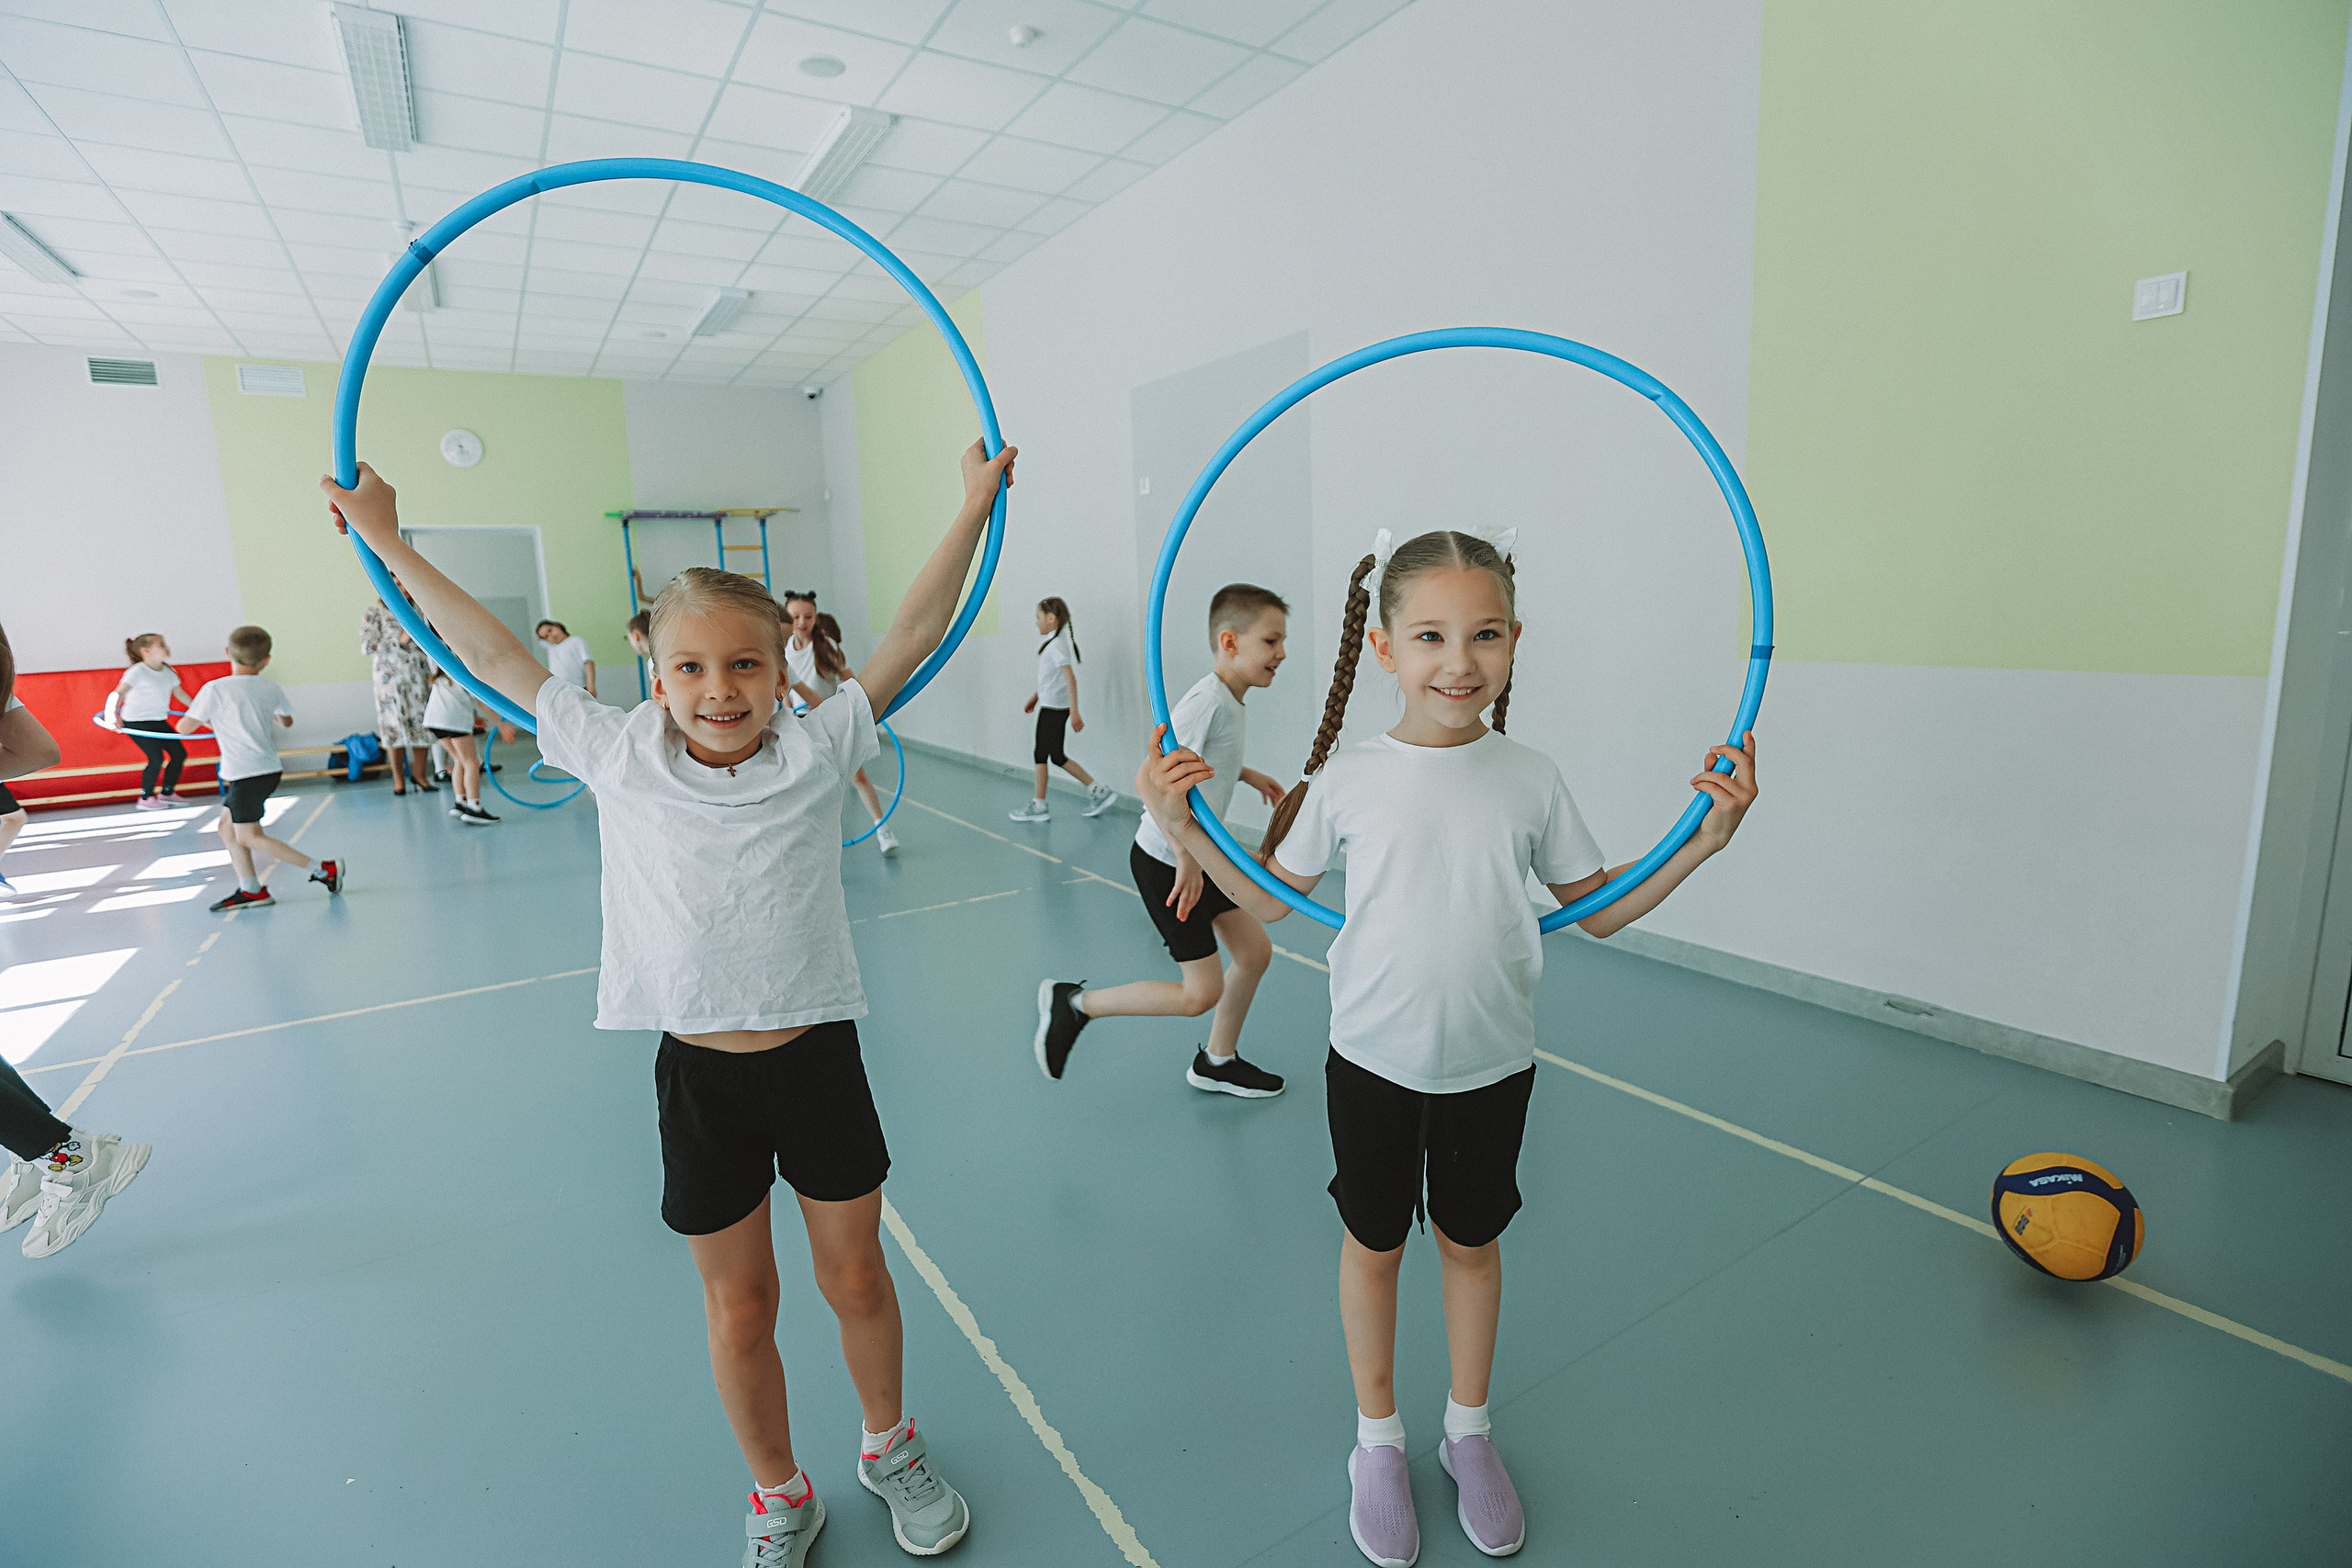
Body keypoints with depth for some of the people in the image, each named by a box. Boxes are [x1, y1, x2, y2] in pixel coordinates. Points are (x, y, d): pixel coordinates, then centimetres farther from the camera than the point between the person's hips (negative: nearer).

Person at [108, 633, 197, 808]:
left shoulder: (169, 672, 3)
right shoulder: (137, 672, -19)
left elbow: (180, 694, 17)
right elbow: (118, 693, -30)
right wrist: (113, 716, -45)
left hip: (159, 721, 7)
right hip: (136, 723, -7)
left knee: (179, 754, 4)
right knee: (157, 758, -16)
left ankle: (167, 793, 22)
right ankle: (146, 798, 1)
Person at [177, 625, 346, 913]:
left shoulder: (215, 689, -11)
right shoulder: (272, 688, 6)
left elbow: (183, 727, -6)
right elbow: (287, 721, 24)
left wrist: (205, 719, 15)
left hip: (245, 774, -7)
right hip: (268, 769, 7)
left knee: (249, 836, -3)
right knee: (227, 827, 17)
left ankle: (324, 870, -10)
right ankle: (250, 890, 16)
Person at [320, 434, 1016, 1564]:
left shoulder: (815, 754, -8)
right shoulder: (619, 759, -5)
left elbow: (911, 636, -6)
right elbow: (495, 655, 6)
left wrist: (973, 505, -5)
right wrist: (386, 539, 14)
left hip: (817, 1059, 0)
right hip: (699, 1077, 1)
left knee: (855, 1275, 17)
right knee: (738, 1304, 17)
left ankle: (889, 1447, 45)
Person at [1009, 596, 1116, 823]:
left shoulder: (1057, 645, -17)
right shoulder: (1058, 641, 13)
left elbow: (1070, 677, -27)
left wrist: (1074, 712, -31)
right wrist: (1035, 697, 33)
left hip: (1053, 708, -9)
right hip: (1052, 706, 9)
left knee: (1041, 754, 1)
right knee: (1057, 757, 12)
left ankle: (1039, 807, 11)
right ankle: (1098, 791, 11)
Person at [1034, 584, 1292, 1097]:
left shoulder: (1232, 699, 6)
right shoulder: (1206, 701, -25)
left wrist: (1248, 774, 19)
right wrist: (1186, 858, -34)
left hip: (1199, 856, 10)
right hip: (1164, 862, -10)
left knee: (1256, 949, 13)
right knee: (1202, 993, -4)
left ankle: (1216, 1061, 32)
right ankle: (1072, 1004, 9)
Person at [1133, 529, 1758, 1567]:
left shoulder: (1531, 781, -8)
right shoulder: (1347, 781, -13)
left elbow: (1600, 913, 2)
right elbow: (1272, 899, -1)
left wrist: (1702, 842, -8)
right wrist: (1184, 831, -13)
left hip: (1491, 1065, 1)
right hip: (1372, 1061, -1)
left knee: (1471, 1242, 20)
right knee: (1373, 1245, 16)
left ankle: (1469, 1430, 46)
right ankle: (1378, 1441, 42)